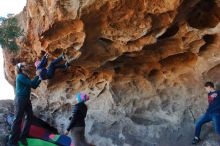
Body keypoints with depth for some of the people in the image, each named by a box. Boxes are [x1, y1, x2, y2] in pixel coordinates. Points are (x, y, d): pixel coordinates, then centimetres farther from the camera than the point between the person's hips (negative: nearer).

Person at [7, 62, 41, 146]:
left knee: (30, 116, 8)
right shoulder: (20, 76, -13)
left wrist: (40, 79, 9)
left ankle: (23, 137, 19)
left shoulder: (26, 77, 15)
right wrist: (37, 75, -10)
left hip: (26, 99, 9)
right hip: (20, 99, -9)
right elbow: (32, 84, -19)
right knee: (18, 119, -7)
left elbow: (34, 86, 18)